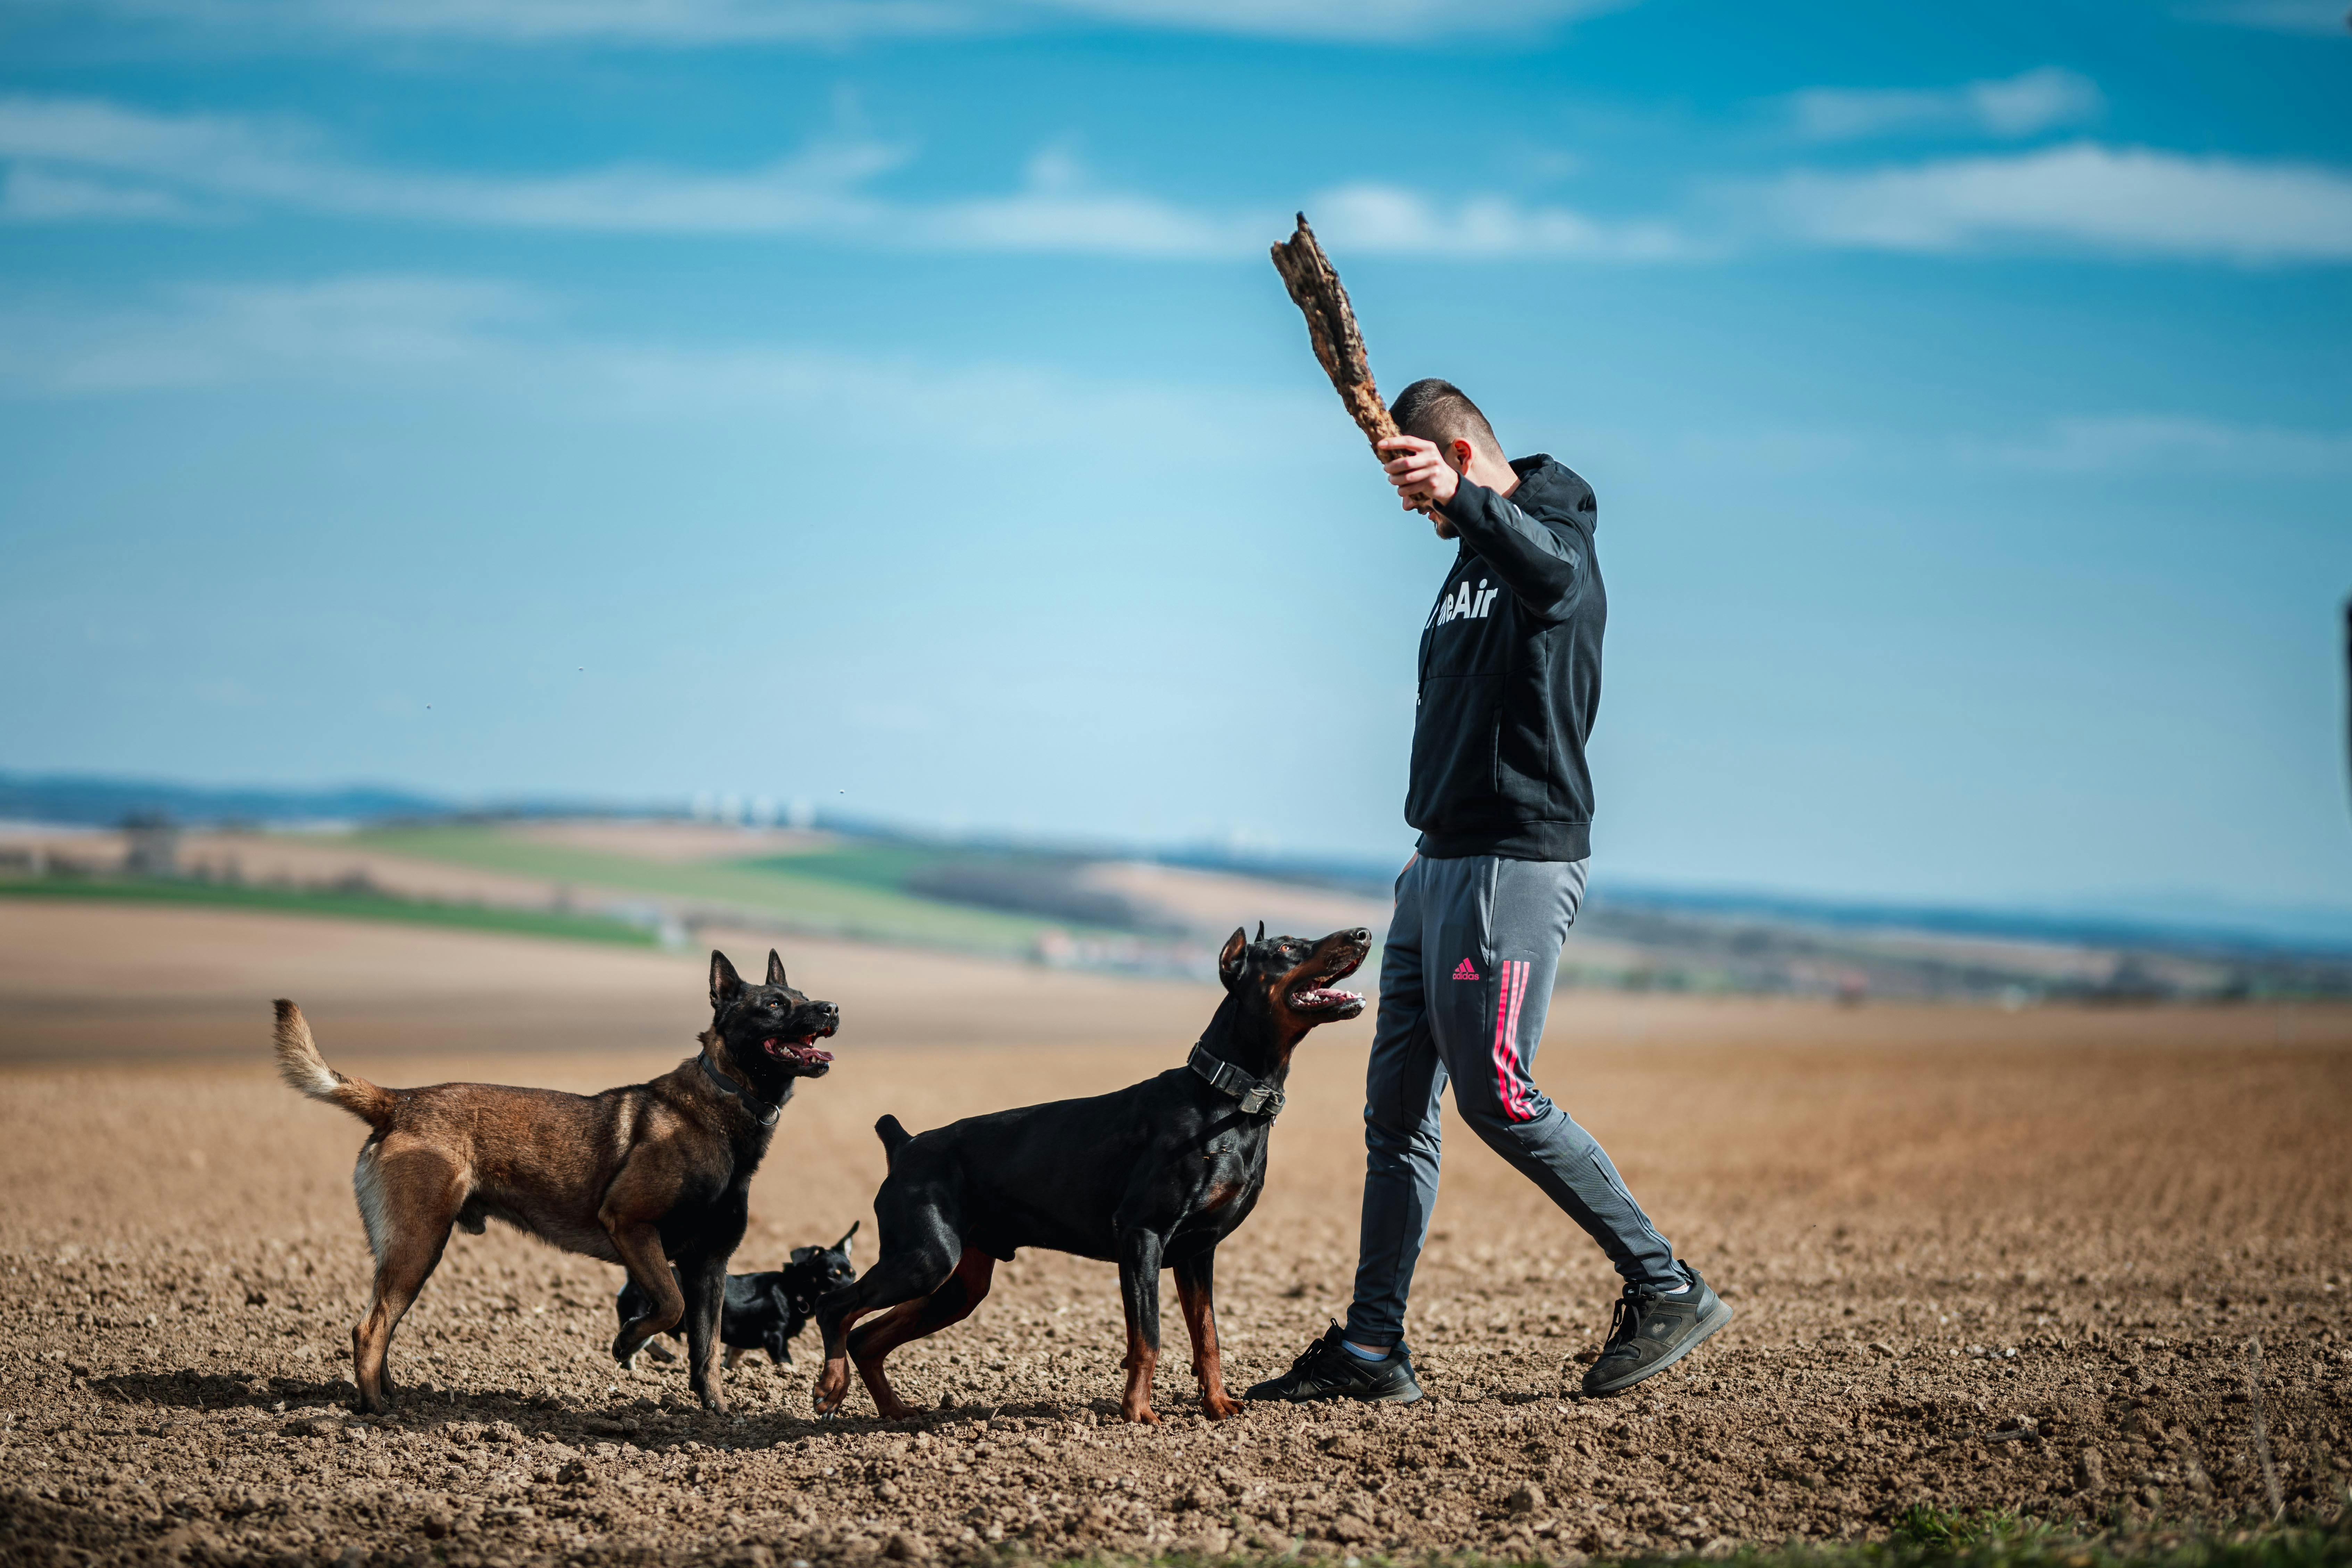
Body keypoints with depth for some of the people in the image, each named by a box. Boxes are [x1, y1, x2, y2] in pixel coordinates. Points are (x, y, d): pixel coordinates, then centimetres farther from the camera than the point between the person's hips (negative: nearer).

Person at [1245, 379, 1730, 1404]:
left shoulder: (1555, 531, -10)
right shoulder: (1471, 559, 19)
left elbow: (1550, 575, -37)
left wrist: (1460, 498, -54)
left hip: (1519, 858, -10)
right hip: (1439, 860, 10)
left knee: (1497, 1095, -12)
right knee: (1396, 1102, 7)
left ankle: (1667, 1290, -2)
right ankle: (1372, 1350, 10)